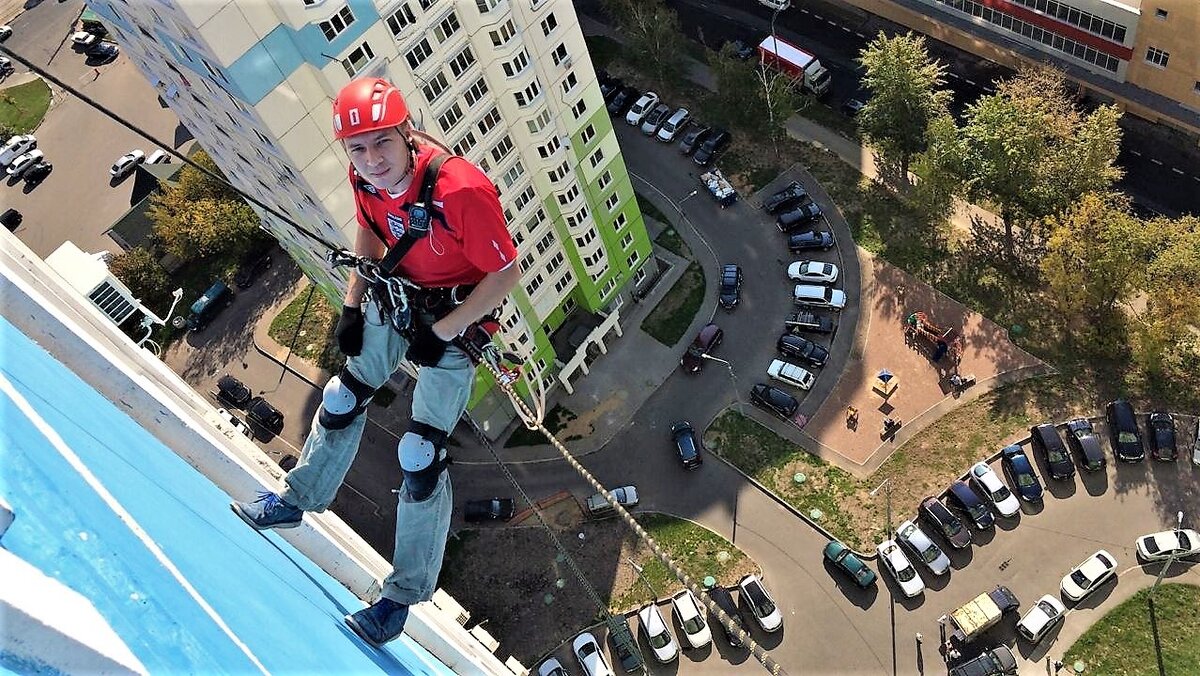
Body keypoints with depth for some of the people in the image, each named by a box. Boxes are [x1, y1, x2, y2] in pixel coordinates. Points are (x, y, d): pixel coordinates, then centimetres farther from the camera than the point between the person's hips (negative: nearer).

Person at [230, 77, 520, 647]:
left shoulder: (461, 189, -34)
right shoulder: (367, 176, -13)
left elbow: (507, 274, -24)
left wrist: (441, 332, -22)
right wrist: (352, 305, 4)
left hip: (452, 318, -6)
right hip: (395, 297, 7)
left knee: (421, 457, -4)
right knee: (342, 400, 18)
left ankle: (404, 596, 14)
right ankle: (296, 500, 47)